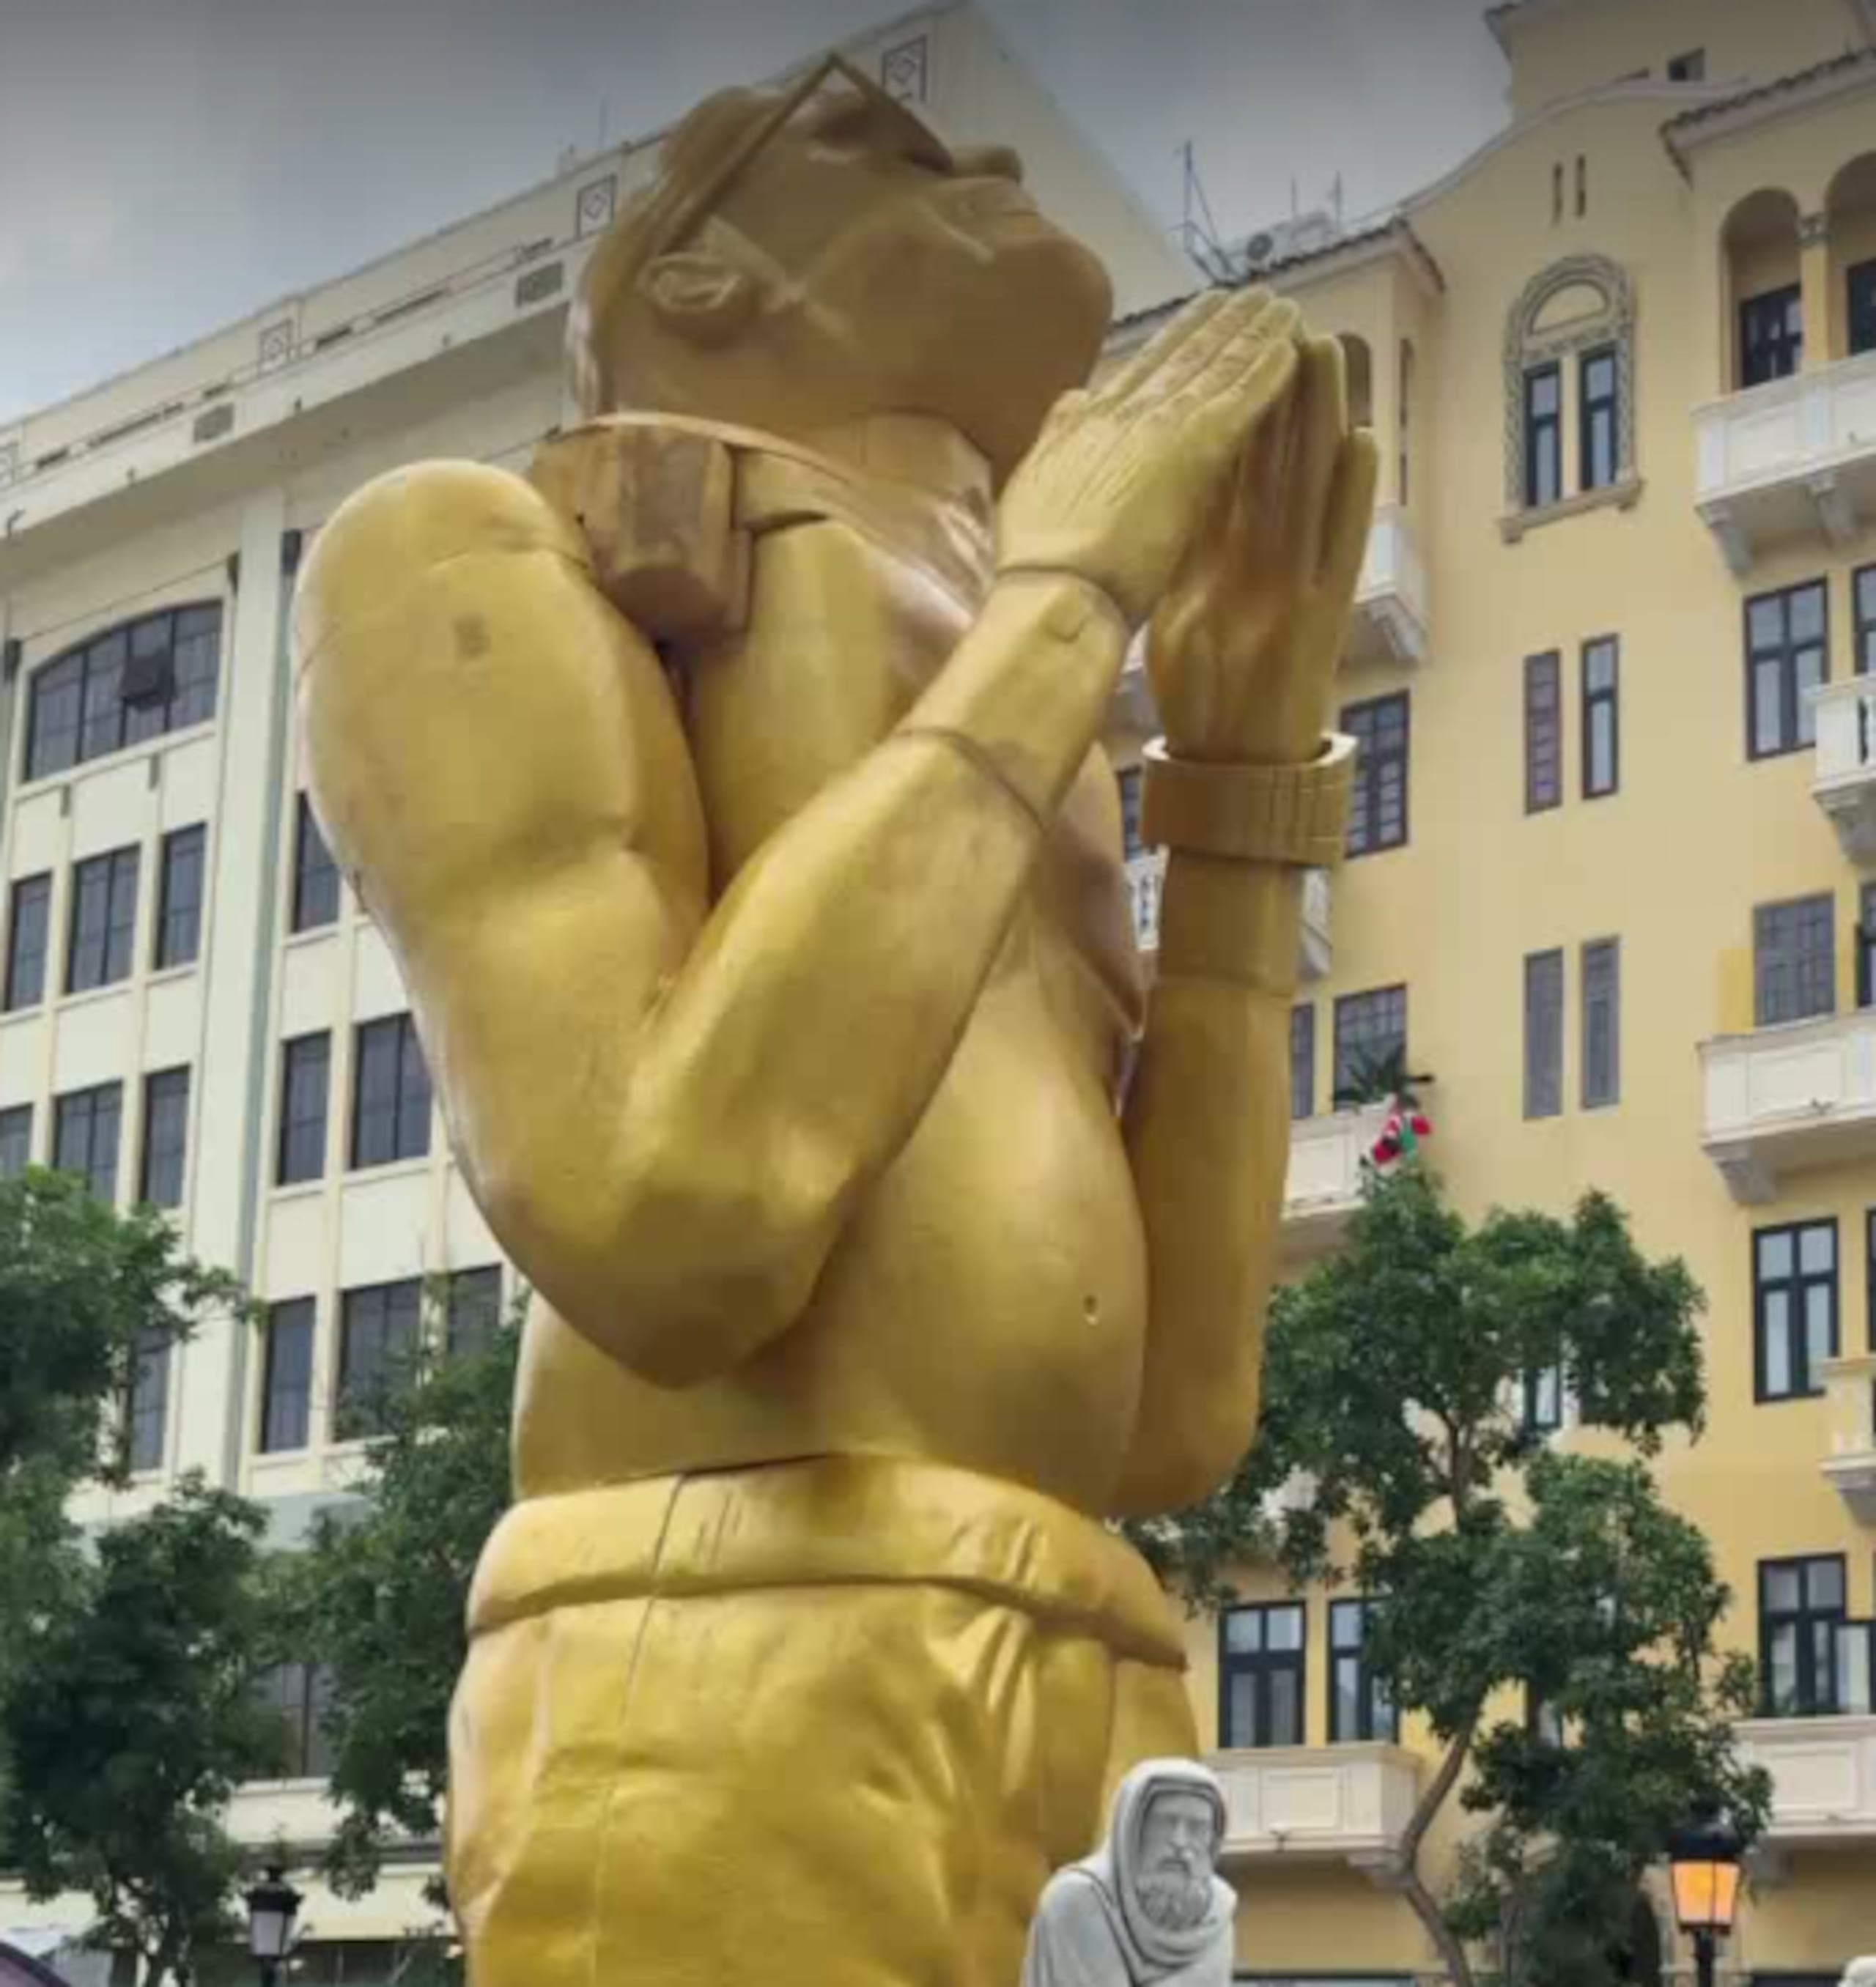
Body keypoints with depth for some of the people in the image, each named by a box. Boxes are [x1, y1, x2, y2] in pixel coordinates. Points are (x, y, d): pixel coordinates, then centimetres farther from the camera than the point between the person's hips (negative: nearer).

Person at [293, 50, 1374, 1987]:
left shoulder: (1000, 861, 31)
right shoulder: (464, 560, 6)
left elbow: (1161, 1427, 17)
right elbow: (664, 1241, -12)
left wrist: (1248, 745, 21)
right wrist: (1058, 612, 0)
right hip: (733, 1786, -9)